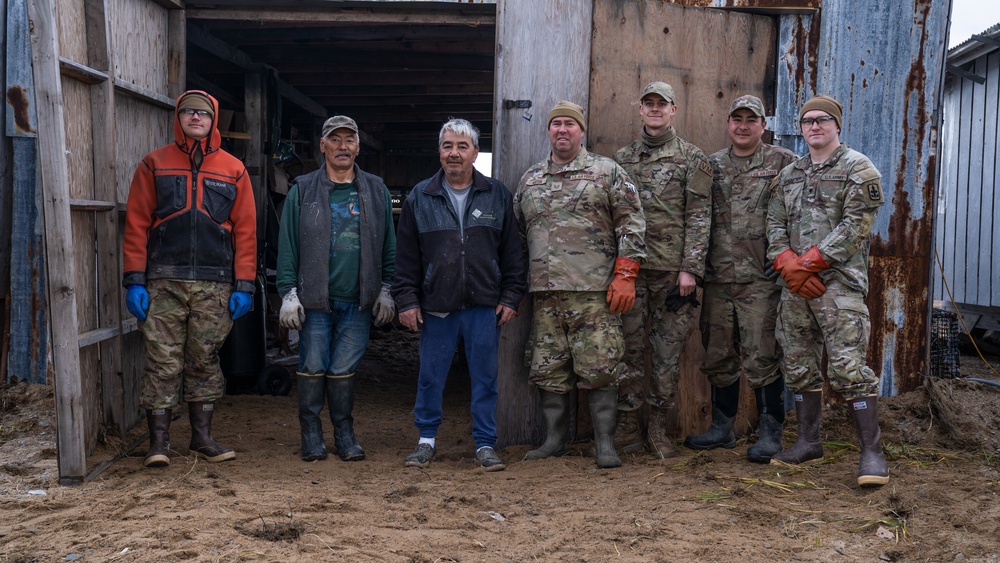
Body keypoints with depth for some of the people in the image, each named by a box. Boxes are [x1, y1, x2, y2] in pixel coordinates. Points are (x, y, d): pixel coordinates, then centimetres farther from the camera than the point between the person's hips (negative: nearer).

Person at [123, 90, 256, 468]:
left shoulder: (233, 170, 10)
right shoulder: (155, 164, 8)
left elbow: (245, 231, 7)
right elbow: (136, 224, 4)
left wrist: (244, 285, 0)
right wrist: (134, 280, -4)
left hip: (215, 285, 1)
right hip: (163, 283, -1)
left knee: (205, 362, 7)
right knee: (163, 362, -1)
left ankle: (202, 438, 17)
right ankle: (158, 442, 6)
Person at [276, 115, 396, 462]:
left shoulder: (376, 191, 11)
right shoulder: (303, 191, 5)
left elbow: (388, 245, 12)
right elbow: (288, 247, 3)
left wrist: (386, 290, 7)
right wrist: (288, 293, -3)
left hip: (358, 301, 1)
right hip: (314, 300, -1)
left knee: (345, 370, 5)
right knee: (313, 367, 2)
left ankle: (344, 433, 18)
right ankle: (311, 434, 16)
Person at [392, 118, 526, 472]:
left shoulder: (497, 196, 7)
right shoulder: (419, 198, 6)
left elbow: (513, 253, 7)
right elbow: (407, 256, 6)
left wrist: (510, 297, 2)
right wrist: (407, 300, 0)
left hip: (485, 306, 0)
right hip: (435, 306, 0)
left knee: (485, 377, 5)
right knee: (431, 376, 7)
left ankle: (485, 444, 16)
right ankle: (427, 440, 22)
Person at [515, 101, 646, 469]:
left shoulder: (607, 172, 5)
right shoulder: (530, 180, 18)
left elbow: (632, 224, 0)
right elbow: (517, 231, 23)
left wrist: (625, 276, -9)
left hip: (594, 291, -4)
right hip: (545, 292, 5)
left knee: (598, 369, -4)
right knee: (549, 369, 8)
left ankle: (605, 444, 5)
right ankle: (556, 439, 20)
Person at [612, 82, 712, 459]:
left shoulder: (692, 158, 4)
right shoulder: (622, 158, 13)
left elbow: (699, 217, -2)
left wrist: (690, 269, -10)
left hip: (673, 269, -2)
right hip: (629, 269, 2)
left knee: (668, 351, 3)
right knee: (629, 348, 2)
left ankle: (659, 428, 14)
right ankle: (628, 428, 12)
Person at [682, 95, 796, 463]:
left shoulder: (782, 163, 3)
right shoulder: (712, 165, 14)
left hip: (761, 279, -4)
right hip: (717, 278, 5)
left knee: (761, 359, -5)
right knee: (718, 357, 11)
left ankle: (770, 433, 8)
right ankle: (722, 428, 25)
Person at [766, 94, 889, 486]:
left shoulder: (858, 168, 1)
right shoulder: (788, 175, 18)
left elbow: (855, 225, -10)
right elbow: (775, 224, 11)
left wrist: (809, 262, -15)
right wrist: (788, 264, -8)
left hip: (839, 282, -6)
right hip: (795, 286, 6)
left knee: (847, 366, -12)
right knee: (799, 366, 10)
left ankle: (872, 452, -6)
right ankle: (808, 442, 22)